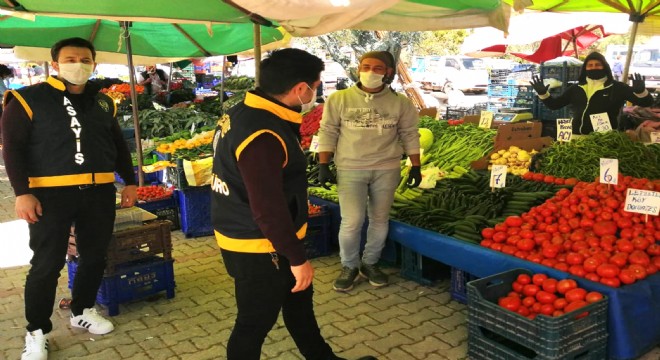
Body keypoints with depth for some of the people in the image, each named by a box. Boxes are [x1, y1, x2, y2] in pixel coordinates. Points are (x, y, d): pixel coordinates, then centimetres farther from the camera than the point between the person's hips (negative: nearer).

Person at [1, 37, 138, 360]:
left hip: (99, 192, 5)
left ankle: (82, 311, 34)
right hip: (50, 194, -4)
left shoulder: (103, 102, 12)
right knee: (47, 264, 1)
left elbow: (118, 145, 19)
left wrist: (130, 182, 15)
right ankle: (37, 331, 17)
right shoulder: (29, 99, -3)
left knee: (95, 257, 12)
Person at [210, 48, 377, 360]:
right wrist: (298, 258, -21)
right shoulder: (263, 136, -31)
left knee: (298, 298, 25)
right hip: (259, 247, -10)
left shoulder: (244, 113, 3)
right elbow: (268, 209, -28)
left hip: (248, 236, 10)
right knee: (254, 323, 9)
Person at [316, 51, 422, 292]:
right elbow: (328, 132, 2)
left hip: (386, 169, 2)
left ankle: (370, 263, 29)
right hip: (350, 169, -2)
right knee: (352, 221, -7)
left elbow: (410, 135, 7)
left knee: (380, 219, 10)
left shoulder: (400, 102, 2)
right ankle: (349, 266, 15)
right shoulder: (339, 99, -1)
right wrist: (324, 165, -1)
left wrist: (416, 167, 4)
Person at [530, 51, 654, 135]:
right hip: (578, 138, 4)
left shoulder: (616, 88, 2)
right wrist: (543, 93, 2)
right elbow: (554, 104, 18)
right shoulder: (576, 89, 12)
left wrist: (640, 91, -22)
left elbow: (646, 102, -1)